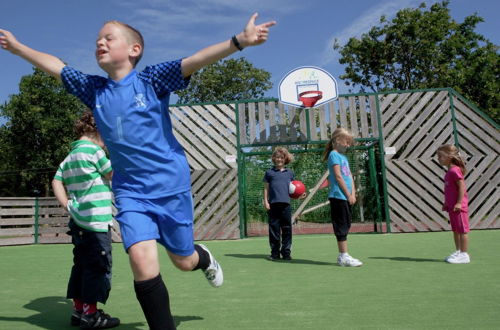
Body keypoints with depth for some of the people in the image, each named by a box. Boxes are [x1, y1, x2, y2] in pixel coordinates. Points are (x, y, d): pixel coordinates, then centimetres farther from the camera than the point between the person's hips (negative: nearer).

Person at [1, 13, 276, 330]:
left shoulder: (151, 79, -6)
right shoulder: (94, 89, 7)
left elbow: (194, 61, -18)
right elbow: (56, 66, 20)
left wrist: (239, 41, -29)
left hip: (171, 187, -2)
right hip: (130, 192, 3)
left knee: (183, 261, 12)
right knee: (142, 259, -17)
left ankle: (203, 257, 50)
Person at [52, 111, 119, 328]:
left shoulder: (69, 156, 16)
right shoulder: (93, 150, -9)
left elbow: (56, 182, 13)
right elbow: (114, 174, -7)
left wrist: (68, 206, 9)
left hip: (78, 221, 9)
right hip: (96, 220, -9)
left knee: (82, 265, 14)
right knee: (98, 266, -2)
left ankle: (78, 310, 21)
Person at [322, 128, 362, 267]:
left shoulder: (344, 156, 21)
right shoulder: (334, 155, -6)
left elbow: (350, 176, 16)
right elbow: (338, 176, -13)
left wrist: (353, 194, 4)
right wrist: (348, 194, -12)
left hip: (346, 197, 9)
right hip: (338, 196, -9)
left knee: (346, 225, 9)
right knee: (342, 226, -7)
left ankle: (342, 256, 15)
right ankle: (344, 256, -3)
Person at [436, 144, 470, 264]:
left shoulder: (454, 170, -16)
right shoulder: (450, 171, 13)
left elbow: (462, 186, -21)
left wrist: (459, 203, -24)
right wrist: (446, 203, 20)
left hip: (458, 207, -10)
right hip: (452, 207, 10)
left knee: (462, 230, -1)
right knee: (455, 230, 16)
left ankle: (464, 255, 5)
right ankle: (458, 252, 26)